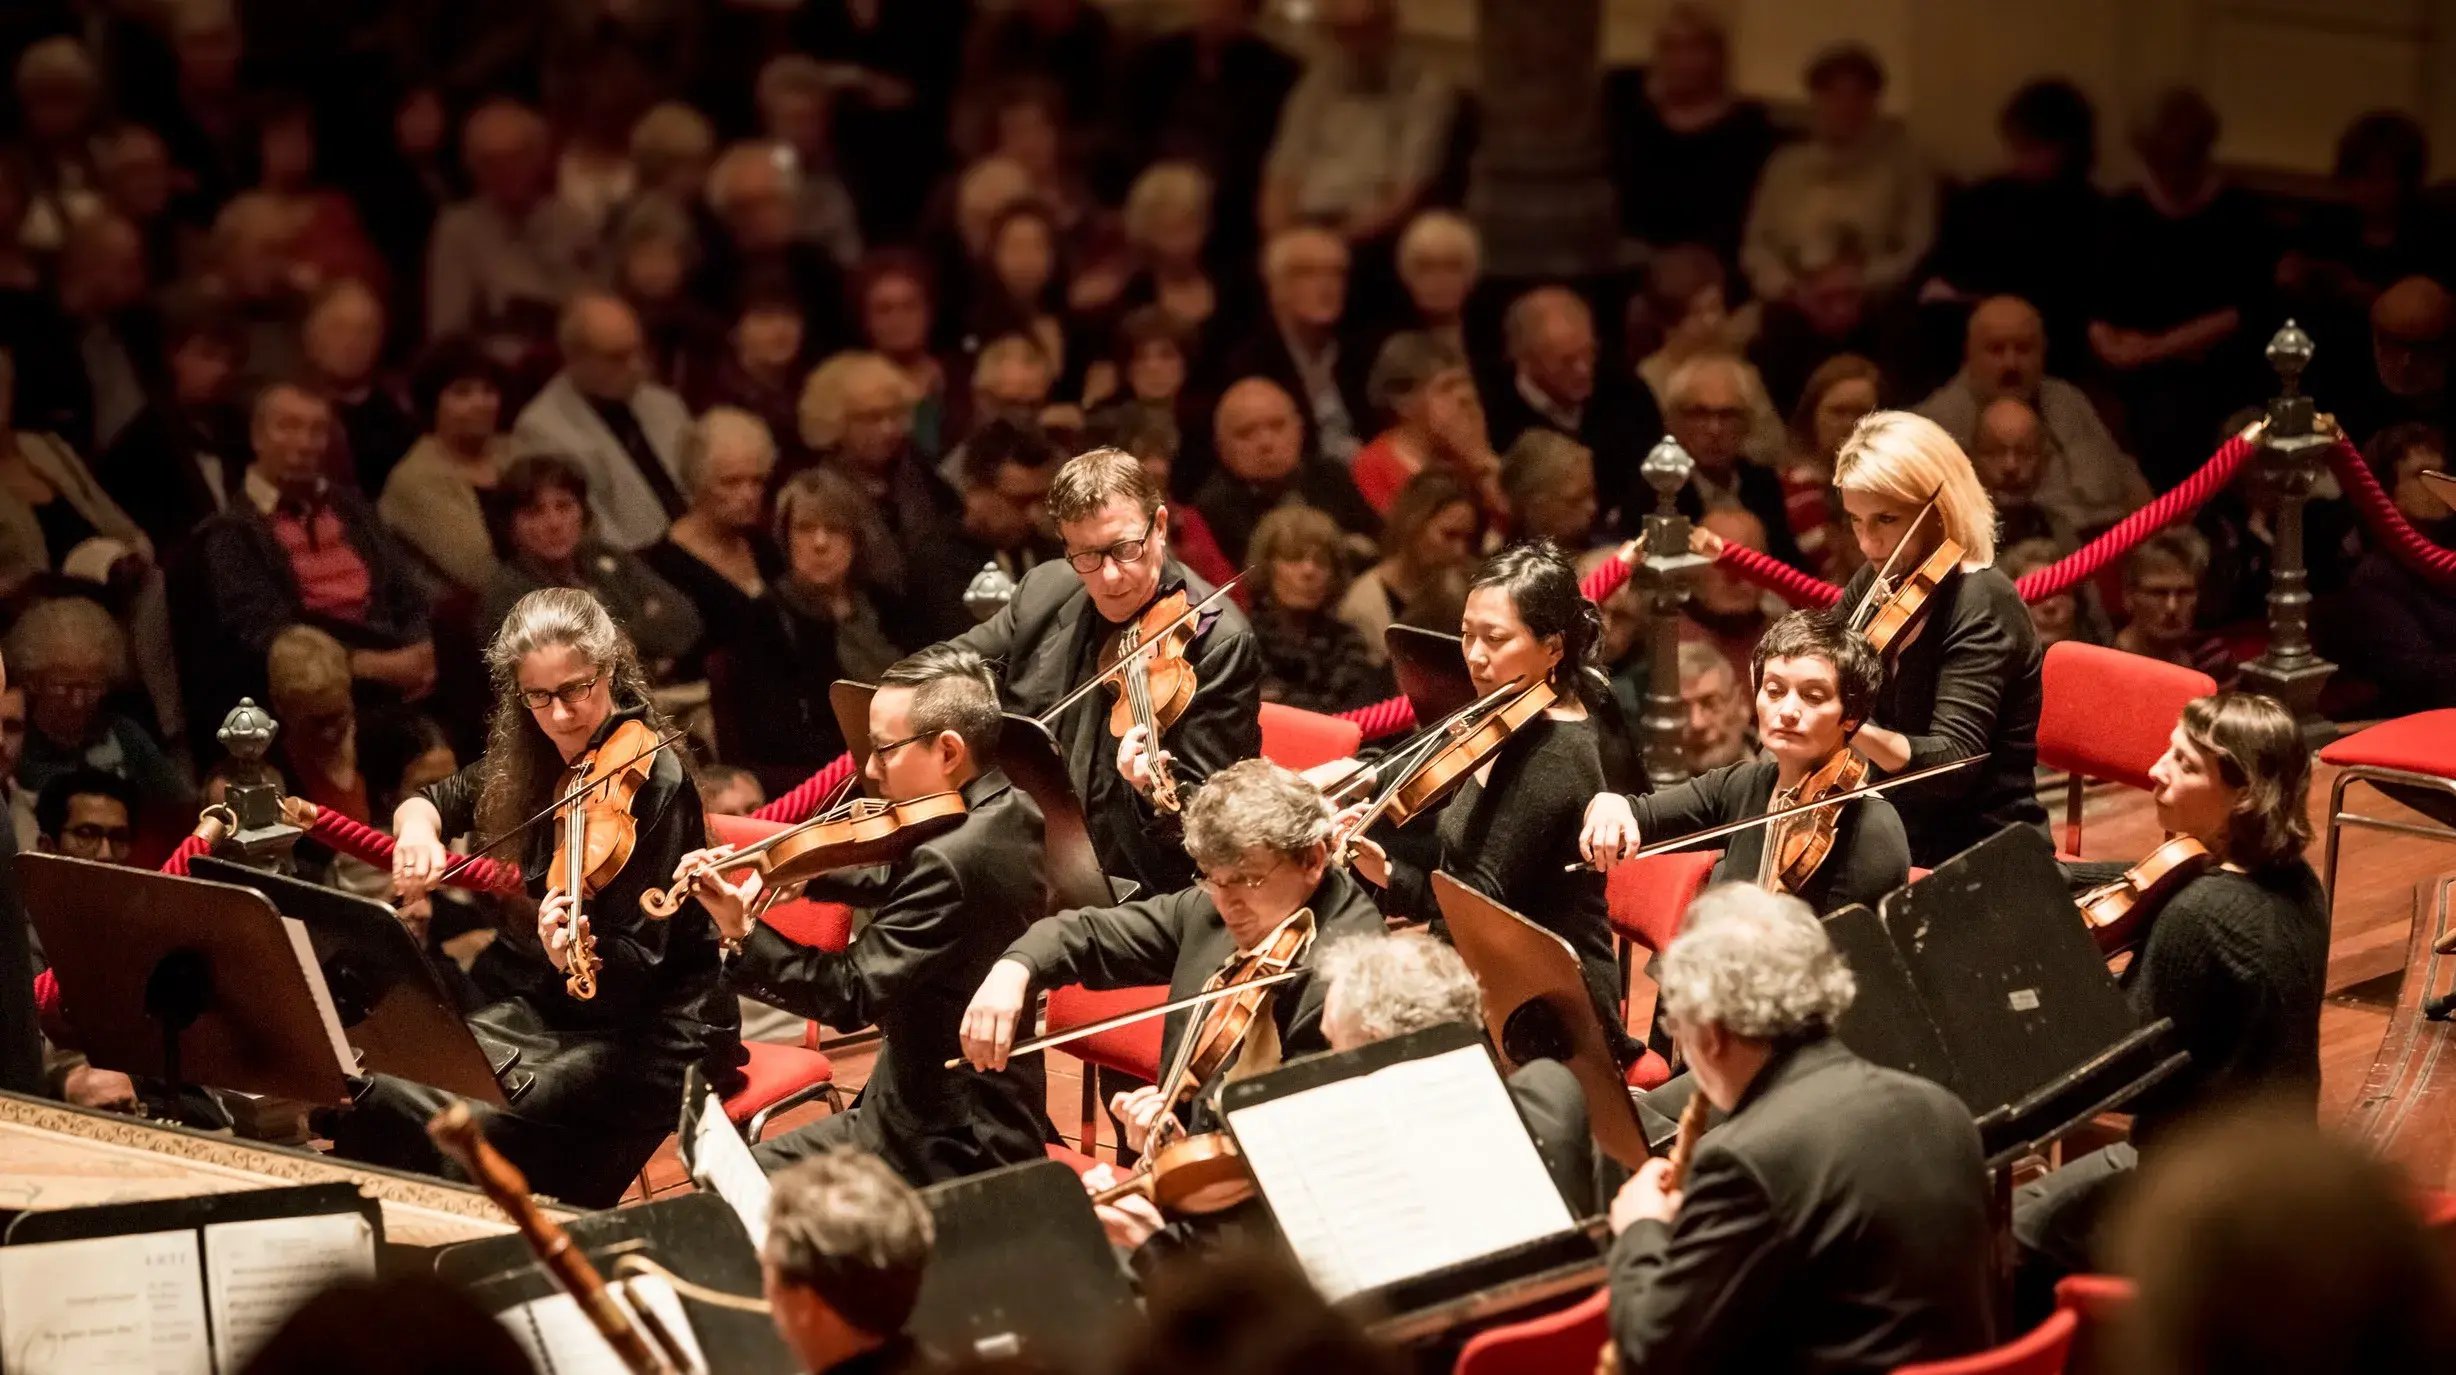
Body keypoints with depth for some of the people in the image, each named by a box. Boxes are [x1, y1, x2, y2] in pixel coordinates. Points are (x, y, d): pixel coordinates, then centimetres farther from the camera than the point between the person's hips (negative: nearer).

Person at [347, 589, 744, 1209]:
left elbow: (637, 963, -21)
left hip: (653, 1031, -7)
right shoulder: (537, 764, 3)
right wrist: (418, 827, -6)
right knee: (382, 1094, -17)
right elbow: (433, 802, 18)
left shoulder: (654, 781, -17)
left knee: (485, 1134, -31)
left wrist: (575, 955, -43)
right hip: (550, 1009, 7)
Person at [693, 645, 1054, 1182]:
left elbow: (851, 993, -26)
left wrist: (741, 932, -22)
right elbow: (902, 882, 17)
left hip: (947, 1152, -10)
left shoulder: (952, 859, -27)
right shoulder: (1011, 811, 4)